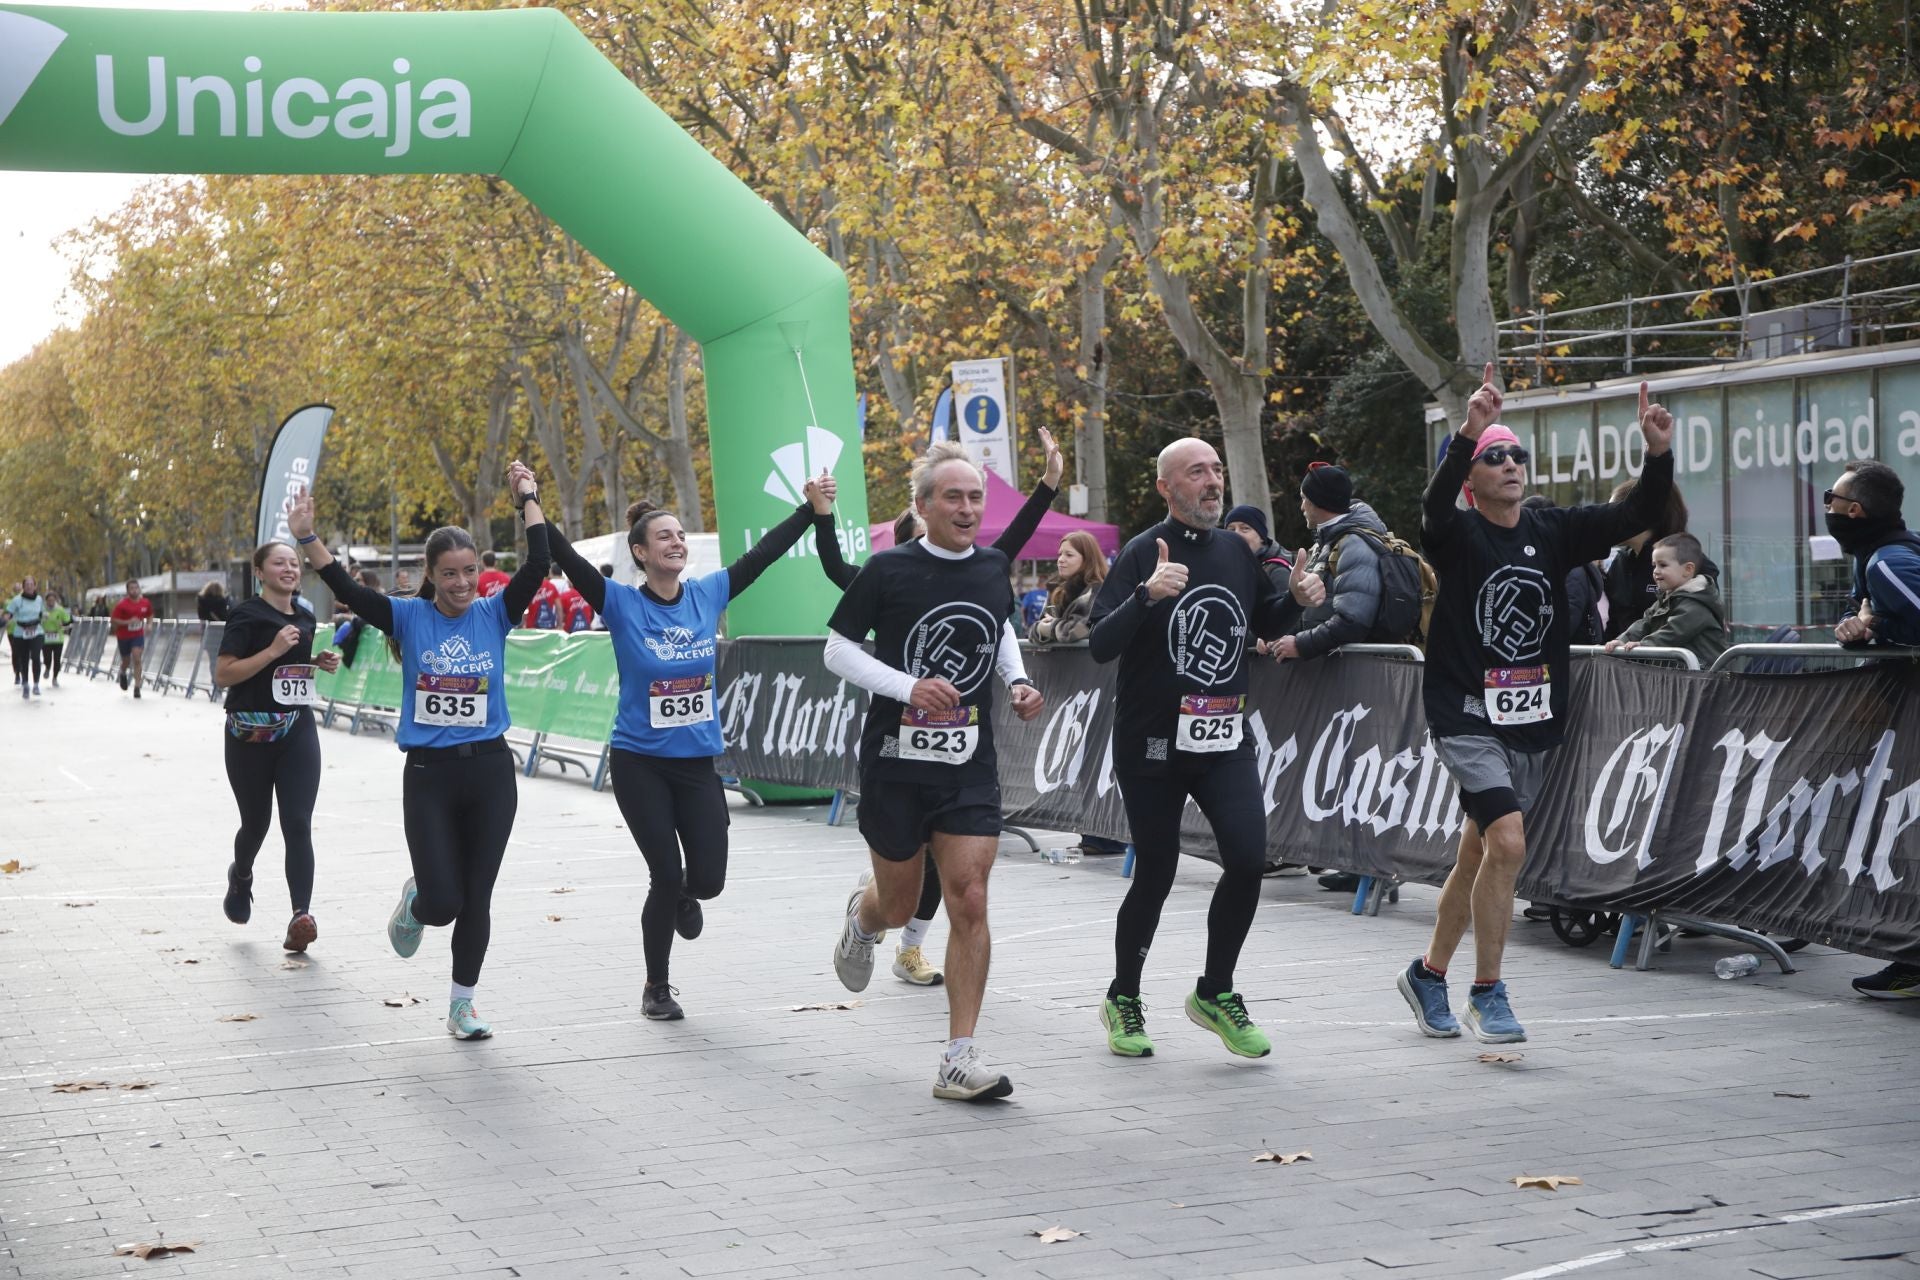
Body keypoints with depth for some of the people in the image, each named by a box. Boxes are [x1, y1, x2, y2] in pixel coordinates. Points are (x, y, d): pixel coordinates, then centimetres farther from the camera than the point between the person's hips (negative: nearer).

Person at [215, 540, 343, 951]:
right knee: (256, 824, 11)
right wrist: (273, 650, -22)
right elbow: (222, 674, -15)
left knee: (298, 824, -10)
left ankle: (301, 914, -17)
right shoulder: (247, 616, -8)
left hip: (297, 731, 4)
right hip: (250, 735, -4)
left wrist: (320, 662, 7)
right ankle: (241, 876, 44)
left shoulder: (305, 618, 12)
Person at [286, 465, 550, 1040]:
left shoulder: (494, 615, 2)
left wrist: (528, 500, -9)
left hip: (490, 773, 2)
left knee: (476, 899, 5)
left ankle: (462, 1004, 21)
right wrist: (308, 539, -26)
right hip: (428, 775, -1)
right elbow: (348, 590, -15)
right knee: (442, 902, -5)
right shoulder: (410, 617, -2)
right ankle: (415, 902, 33)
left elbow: (537, 566, -10)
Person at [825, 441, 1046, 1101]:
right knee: (900, 906, 11)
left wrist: (1018, 681, 5)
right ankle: (862, 914, 51)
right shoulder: (889, 570, -10)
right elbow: (837, 650, -5)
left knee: (970, 903, -8)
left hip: (969, 765, 3)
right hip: (896, 763, -3)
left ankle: (960, 1061, -2)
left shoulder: (993, 568, 4)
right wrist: (908, 686, -18)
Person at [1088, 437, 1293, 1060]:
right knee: (1156, 875, 3)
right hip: (1152, 745, -4)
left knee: (1248, 859, -10)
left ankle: (1215, 992, 9)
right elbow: (1100, 646, -17)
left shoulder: (1238, 550, 9)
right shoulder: (1142, 553, -9)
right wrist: (1147, 594, -33)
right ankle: (1123, 1000, 24)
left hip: (1225, 740, 4)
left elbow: (1264, 623, 22)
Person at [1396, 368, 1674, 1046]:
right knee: (1508, 843, -20)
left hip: (1533, 722, 6)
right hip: (1467, 717, -6)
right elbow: (1435, 503, -31)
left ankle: (1428, 974, 33)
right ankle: (1488, 994, -7)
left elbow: (1636, 515, -4)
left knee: (1478, 857, 14)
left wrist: (1659, 454, -22)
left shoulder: (1553, 532, 5)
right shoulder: (1457, 535, -7)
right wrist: (1469, 431, -46)